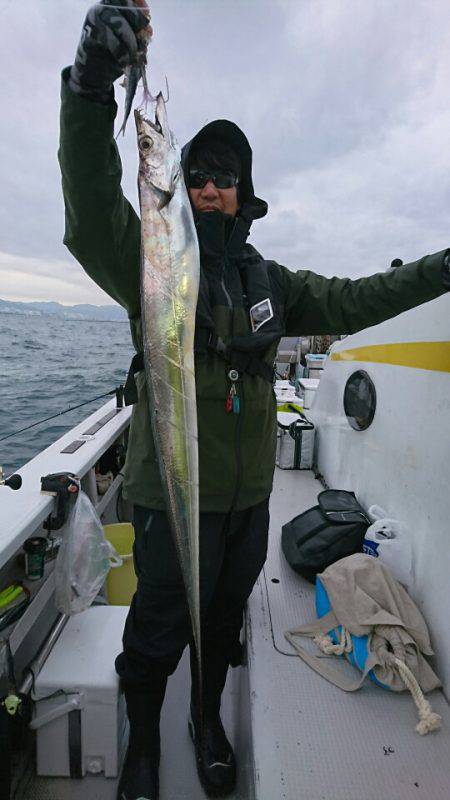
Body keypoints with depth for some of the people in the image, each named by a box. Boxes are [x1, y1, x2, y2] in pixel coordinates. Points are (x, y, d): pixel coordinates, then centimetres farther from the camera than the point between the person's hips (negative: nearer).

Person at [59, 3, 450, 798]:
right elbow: (92, 214, -25)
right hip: (173, 494, -4)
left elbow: (348, 302, 9)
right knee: (159, 630, 14)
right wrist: (93, 80, -38)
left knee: (223, 620, 24)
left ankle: (208, 719, 53)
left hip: (249, 493, 5)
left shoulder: (266, 279, 8)